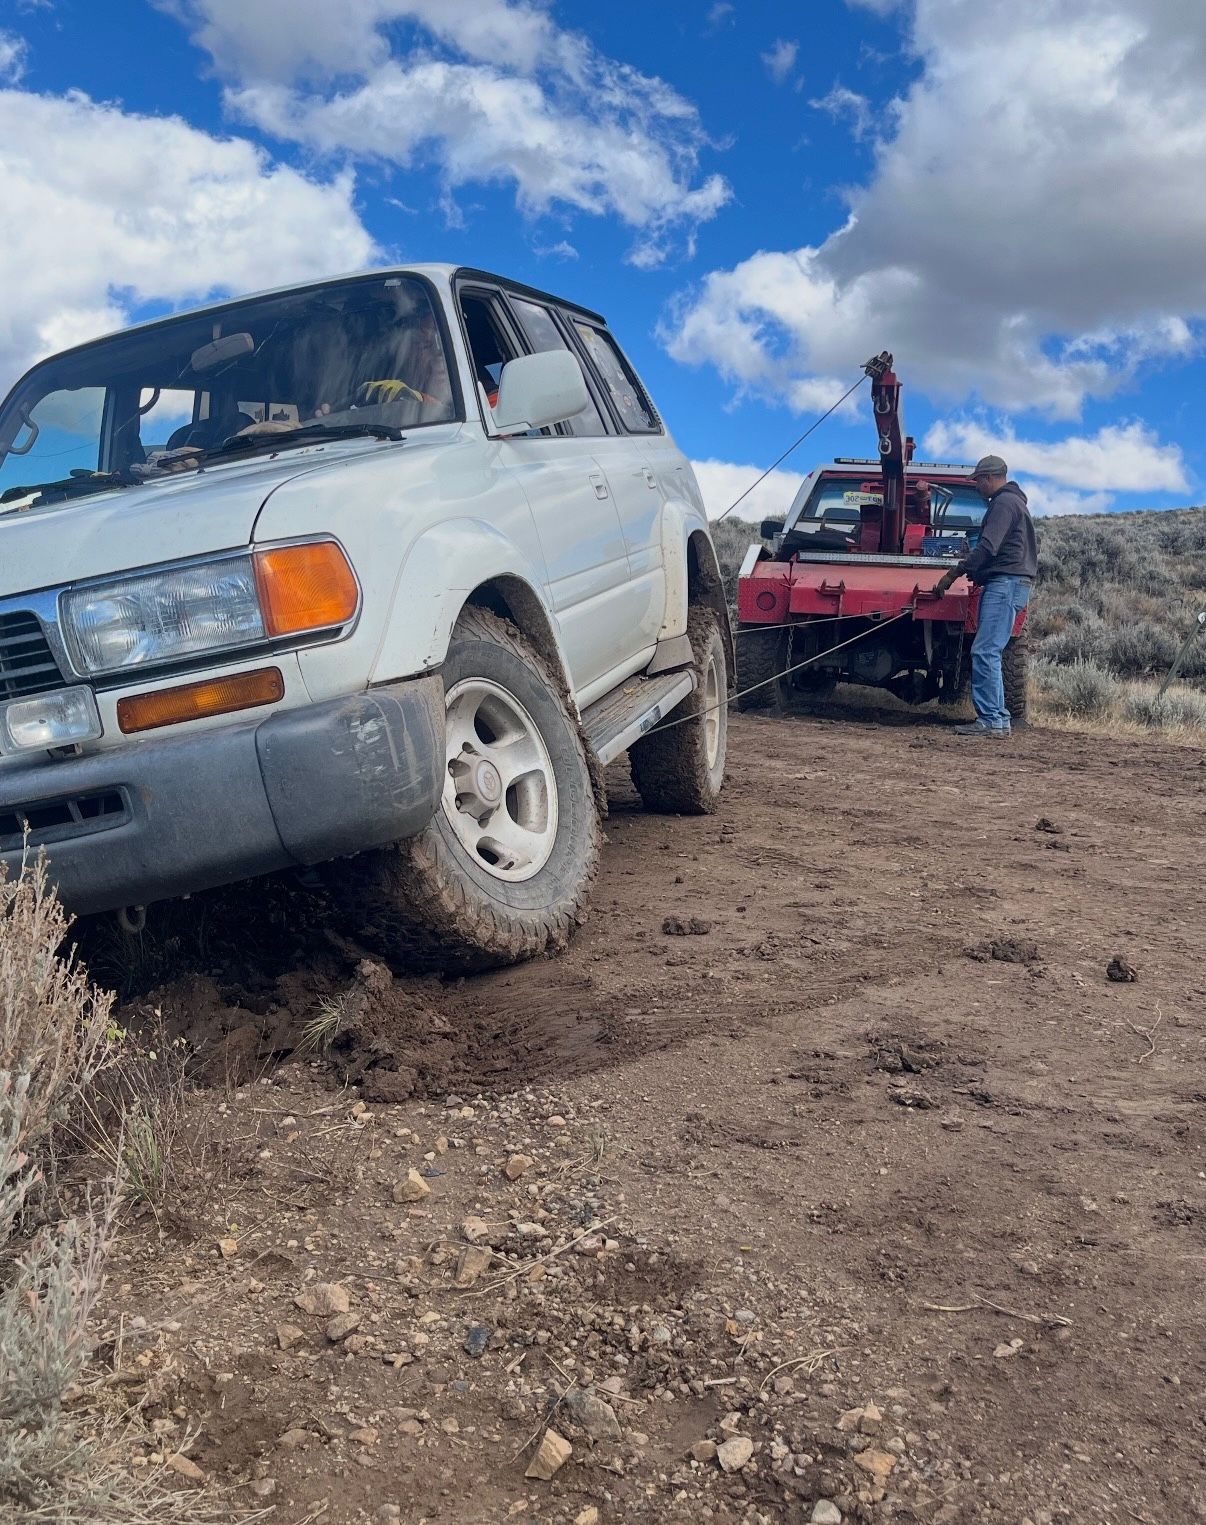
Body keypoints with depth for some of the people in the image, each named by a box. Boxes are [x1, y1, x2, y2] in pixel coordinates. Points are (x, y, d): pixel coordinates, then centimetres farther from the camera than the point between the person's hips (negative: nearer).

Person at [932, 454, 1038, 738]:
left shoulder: (1004, 503, -8)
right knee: (988, 653, 8)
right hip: (1004, 584, 11)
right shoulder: (1012, 501, 26)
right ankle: (998, 719, 8)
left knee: (985, 653, -15)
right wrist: (976, 574, 16)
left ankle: (991, 721, -17)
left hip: (1005, 584, -11)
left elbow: (987, 547, -18)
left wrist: (954, 574, -15)